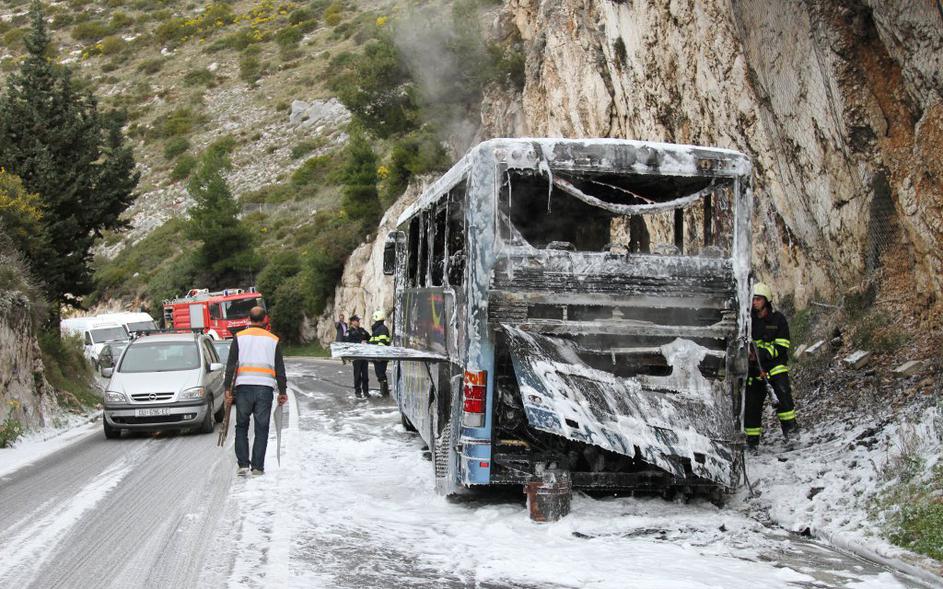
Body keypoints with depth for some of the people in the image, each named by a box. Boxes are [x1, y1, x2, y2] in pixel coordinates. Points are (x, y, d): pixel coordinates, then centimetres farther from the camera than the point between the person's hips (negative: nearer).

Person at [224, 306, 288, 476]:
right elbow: (280, 368, 8)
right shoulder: (273, 340, 8)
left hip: (243, 387, 0)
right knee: (261, 429, 5)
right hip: (265, 388, 0)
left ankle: (243, 464, 3)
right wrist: (283, 392, 13)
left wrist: (228, 389, 3)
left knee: (241, 427, 11)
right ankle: (257, 466, 3)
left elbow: (231, 365, 1)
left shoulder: (239, 338, 7)